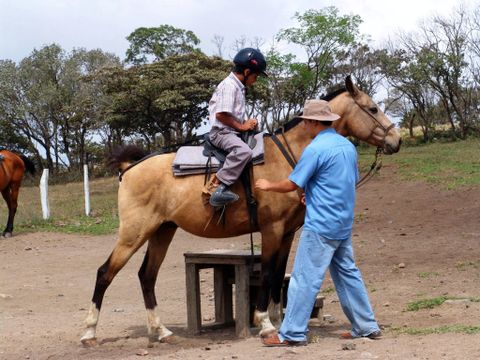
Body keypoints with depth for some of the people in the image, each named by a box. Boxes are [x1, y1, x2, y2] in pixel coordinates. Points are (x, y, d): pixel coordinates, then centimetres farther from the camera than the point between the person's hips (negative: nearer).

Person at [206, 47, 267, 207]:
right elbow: (221, 114, -24)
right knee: (244, 151, -34)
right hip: (222, 132, -11)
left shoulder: (238, 86, 16)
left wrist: (247, 124, 8)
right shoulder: (229, 86, -15)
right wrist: (241, 126, -13)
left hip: (233, 132, 11)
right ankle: (218, 187, -37)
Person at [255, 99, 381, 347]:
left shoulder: (315, 149, -15)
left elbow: (291, 185, -11)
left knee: (304, 279, -3)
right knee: (348, 274, 16)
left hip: (320, 226, -8)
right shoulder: (348, 146, 10)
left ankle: (292, 334, 0)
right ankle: (366, 327, 19)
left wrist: (268, 185, 8)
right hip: (345, 224, 8)